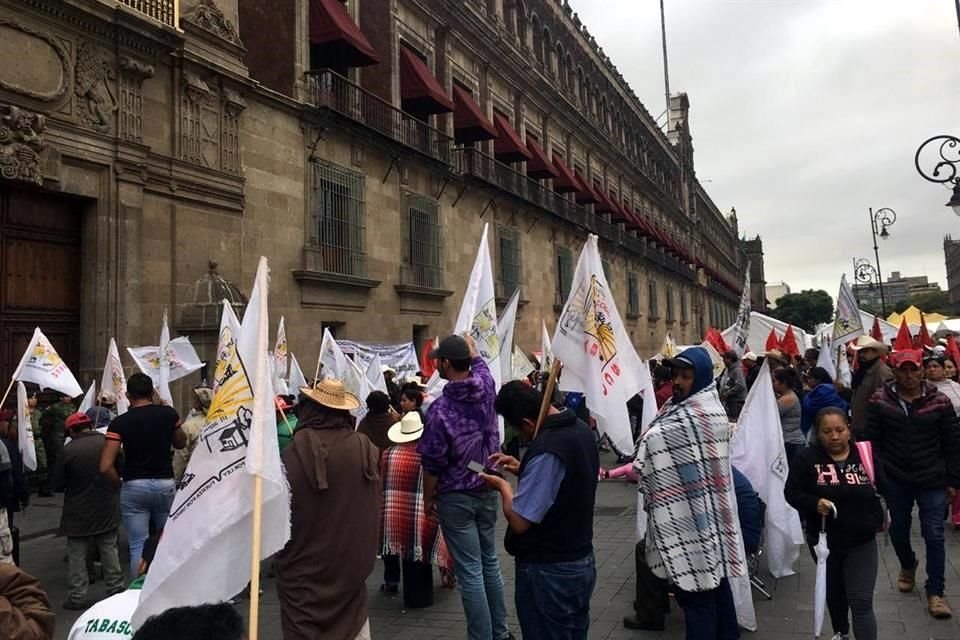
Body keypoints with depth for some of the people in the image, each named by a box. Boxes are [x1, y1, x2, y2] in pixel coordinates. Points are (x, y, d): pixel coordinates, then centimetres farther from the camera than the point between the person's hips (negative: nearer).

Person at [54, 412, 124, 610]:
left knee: (77, 554, 9)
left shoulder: (68, 450, -18)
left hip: (78, 513, -3)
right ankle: (116, 588, 21)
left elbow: (58, 484, -8)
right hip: (107, 509, 3)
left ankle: (77, 597, 12)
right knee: (109, 549, 15)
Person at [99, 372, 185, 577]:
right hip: (165, 484, 2)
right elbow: (180, 443, 16)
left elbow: (105, 466, -13)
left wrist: (119, 483, 4)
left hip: (134, 487, -2)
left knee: (138, 547, 4)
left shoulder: (120, 422, -8)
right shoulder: (168, 413, -2)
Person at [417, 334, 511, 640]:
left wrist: (428, 499, 0)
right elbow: (480, 365, 19)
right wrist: (472, 350, 39)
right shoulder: (486, 387, -7)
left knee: (470, 572, 3)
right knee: (490, 563, 19)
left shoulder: (440, 408, -21)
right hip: (487, 491, 6)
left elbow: (433, 464, -15)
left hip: (456, 498, -6)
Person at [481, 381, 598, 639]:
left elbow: (519, 522, -26)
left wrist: (503, 486, -9)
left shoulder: (546, 449, -28)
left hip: (549, 571, -9)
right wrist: (522, 470, 6)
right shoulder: (580, 427, 1)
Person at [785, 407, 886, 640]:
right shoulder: (807, 458, -12)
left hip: (861, 541, -1)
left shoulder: (865, 455, -6)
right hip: (824, 539, 1)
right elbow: (791, 492, -9)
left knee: (861, 602, -5)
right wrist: (815, 503, -26)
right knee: (834, 591, 22)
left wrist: (878, 519, -1)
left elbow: (884, 489, 8)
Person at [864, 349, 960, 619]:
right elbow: (870, 440, -2)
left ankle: (935, 592, 13)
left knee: (934, 535, 0)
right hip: (895, 480, 1)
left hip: (932, 480, -1)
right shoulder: (880, 400, -6)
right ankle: (907, 566, 44)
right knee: (898, 530, 15)